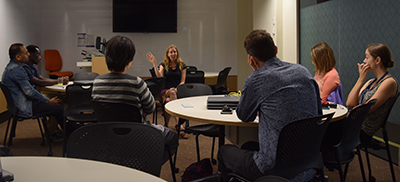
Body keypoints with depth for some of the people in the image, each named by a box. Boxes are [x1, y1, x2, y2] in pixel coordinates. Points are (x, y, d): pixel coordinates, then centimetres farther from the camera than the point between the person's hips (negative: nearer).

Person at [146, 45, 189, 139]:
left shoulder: (182, 65, 13)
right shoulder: (164, 65, 12)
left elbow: (182, 81, 6)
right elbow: (159, 75, -9)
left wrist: (176, 89, -13)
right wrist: (154, 63, -17)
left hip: (178, 91, 1)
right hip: (166, 90, -1)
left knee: (170, 100, -37)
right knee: (172, 94, -38)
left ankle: (166, 124, -35)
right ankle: (179, 125, -48)